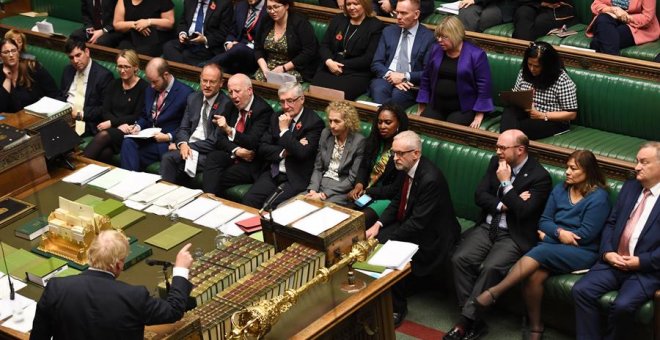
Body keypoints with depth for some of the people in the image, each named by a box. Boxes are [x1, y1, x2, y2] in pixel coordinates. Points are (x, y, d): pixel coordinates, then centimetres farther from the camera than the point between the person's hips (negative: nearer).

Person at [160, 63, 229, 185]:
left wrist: (189, 146, -13)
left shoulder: (226, 105, -8)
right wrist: (182, 144, -10)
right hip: (187, 147, 5)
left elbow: (215, 141, -11)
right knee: (167, 158, -26)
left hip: (209, 153, -5)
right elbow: (183, 128, 13)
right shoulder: (193, 98, 14)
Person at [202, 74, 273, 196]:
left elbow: (253, 143, -20)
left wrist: (229, 130, -35)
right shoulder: (230, 106, 9)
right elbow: (220, 138, 4)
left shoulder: (263, 110, -12)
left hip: (251, 163, -6)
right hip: (231, 154, 6)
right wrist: (237, 151, -16)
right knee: (212, 157, -26)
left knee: (219, 179, -27)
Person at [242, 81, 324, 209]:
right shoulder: (276, 118, 13)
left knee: (271, 205, -27)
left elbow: (303, 153, -17)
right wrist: (284, 152, -10)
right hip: (273, 173, 5)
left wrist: (284, 130, -10)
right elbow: (262, 148, 7)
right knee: (248, 200, -19)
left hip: (295, 178, -5)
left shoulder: (314, 122, -6)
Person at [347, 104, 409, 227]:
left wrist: (368, 192, -12)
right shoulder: (375, 141, 8)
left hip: (388, 198, -6)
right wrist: (359, 185, -5)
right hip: (366, 193, 7)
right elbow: (363, 167, 16)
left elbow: (397, 188, -14)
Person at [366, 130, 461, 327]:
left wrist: (387, 241, -24)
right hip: (408, 224, 8)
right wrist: (378, 225, -4)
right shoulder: (407, 168, -2)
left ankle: (397, 307, -2)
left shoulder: (430, 179, -28)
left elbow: (418, 223, -27)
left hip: (430, 236, -8)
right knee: (374, 240, -10)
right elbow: (397, 202, 11)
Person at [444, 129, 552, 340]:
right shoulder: (496, 162, 7)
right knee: (460, 258, -19)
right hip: (487, 227, 6)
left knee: (490, 268, -30)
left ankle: (466, 320, -18)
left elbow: (524, 212, -20)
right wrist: (503, 205, -13)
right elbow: (479, 195, 3)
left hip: (513, 235, -5)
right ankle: (474, 320, -13)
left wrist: (506, 183, -16)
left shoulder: (540, 176, -11)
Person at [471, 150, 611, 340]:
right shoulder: (560, 189, 12)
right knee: (534, 275, -28)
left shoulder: (598, 197, -6)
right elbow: (544, 221, 10)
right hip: (554, 246, 5)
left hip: (582, 252, -5)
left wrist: (549, 235, -5)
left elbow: (585, 235, -12)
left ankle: (495, 292, -29)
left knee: (540, 251, -33)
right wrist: (559, 232, -12)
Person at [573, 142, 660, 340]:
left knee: (623, 306, -29)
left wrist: (641, 261, -17)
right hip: (613, 262, 6)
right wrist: (607, 252, -2)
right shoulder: (629, 187, 16)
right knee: (581, 290, -17)